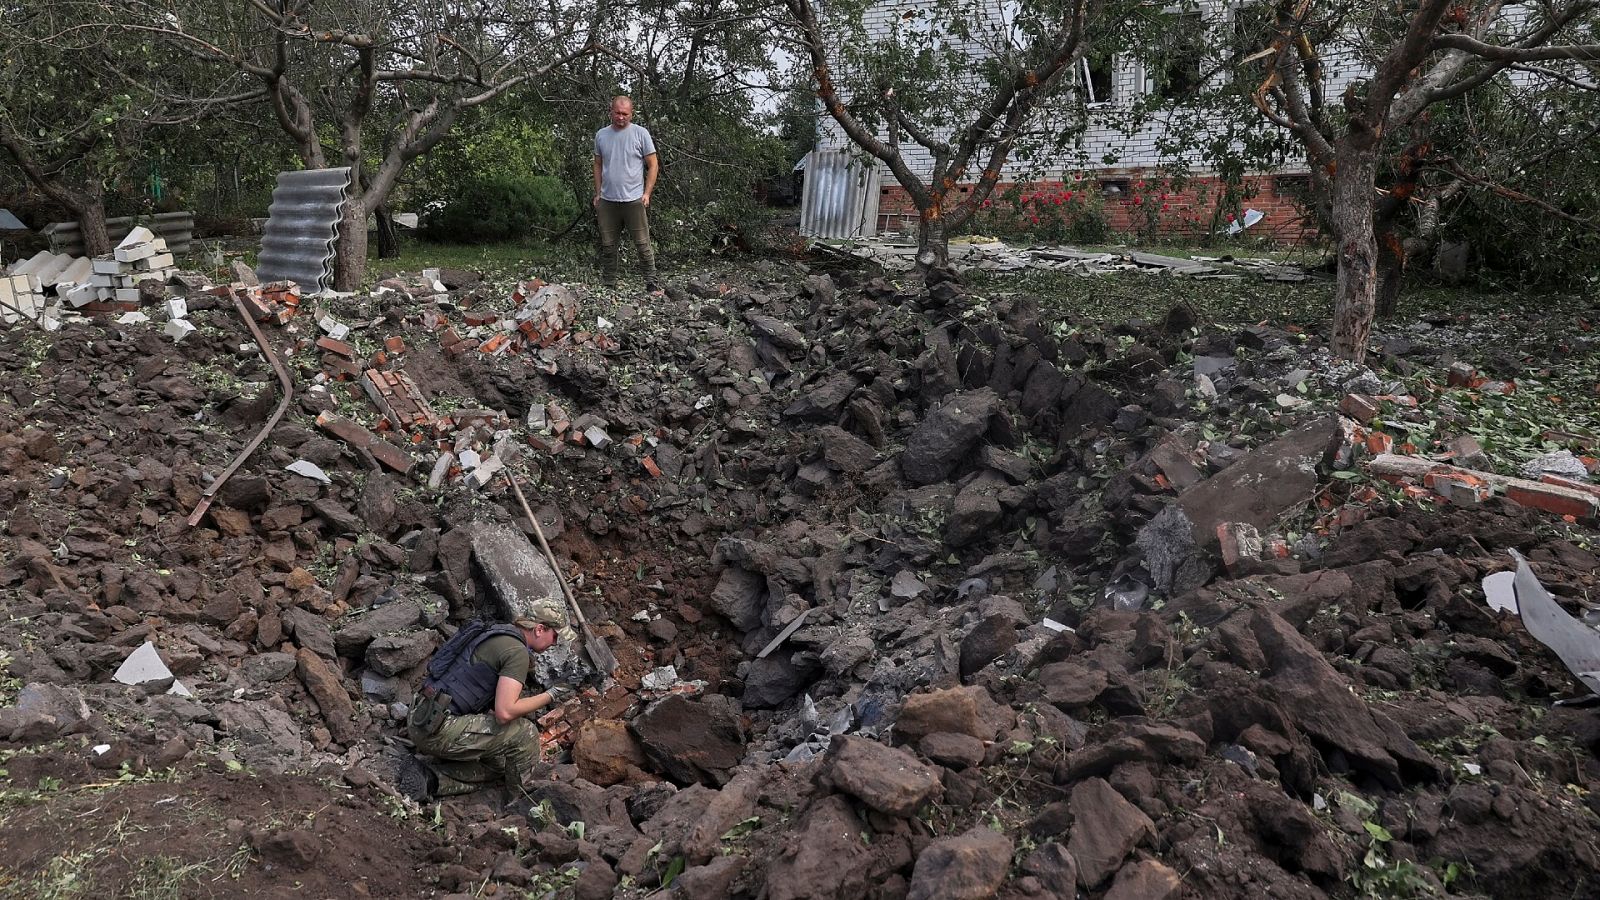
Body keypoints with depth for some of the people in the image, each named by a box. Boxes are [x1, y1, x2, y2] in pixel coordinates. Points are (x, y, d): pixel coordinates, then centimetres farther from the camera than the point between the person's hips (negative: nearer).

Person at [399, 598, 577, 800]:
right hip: (441, 729, -10)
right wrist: (549, 696, -8)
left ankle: (427, 776, 9)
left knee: (496, 767, 18)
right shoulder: (517, 651, -13)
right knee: (525, 734, -8)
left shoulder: (495, 633, 17)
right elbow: (505, 712, -21)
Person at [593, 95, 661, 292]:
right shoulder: (601, 135, 9)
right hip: (607, 201, 4)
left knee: (642, 244, -3)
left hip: (634, 200, -4)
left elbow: (653, 165, 0)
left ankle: (651, 282, 5)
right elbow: (598, 165, 16)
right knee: (607, 246, 9)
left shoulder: (640, 133, -2)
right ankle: (608, 284, 19)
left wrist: (647, 193, -6)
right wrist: (598, 193, 11)